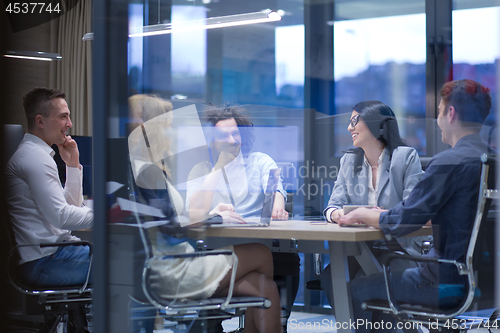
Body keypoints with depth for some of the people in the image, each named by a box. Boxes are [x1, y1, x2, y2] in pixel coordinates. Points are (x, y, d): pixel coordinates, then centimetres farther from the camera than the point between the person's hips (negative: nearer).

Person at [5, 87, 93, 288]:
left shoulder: (34, 154, 21)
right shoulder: (35, 157, -14)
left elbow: (72, 206, 23)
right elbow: (61, 216, -22)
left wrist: (73, 165, 15)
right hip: (46, 262, -11)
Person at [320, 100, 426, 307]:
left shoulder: (406, 157, -3)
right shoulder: (349, 161, 15)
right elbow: (334, 205, 7)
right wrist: (337, 214, -19)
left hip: (401, 248, -5)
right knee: (329, 276, -23)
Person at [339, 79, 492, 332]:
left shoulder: (450, 162, -20)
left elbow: (401, 223, -16)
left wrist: (362, 215, 4)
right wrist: (381, 215, 19)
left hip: (449, 282, -9)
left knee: (357, 290, 5)